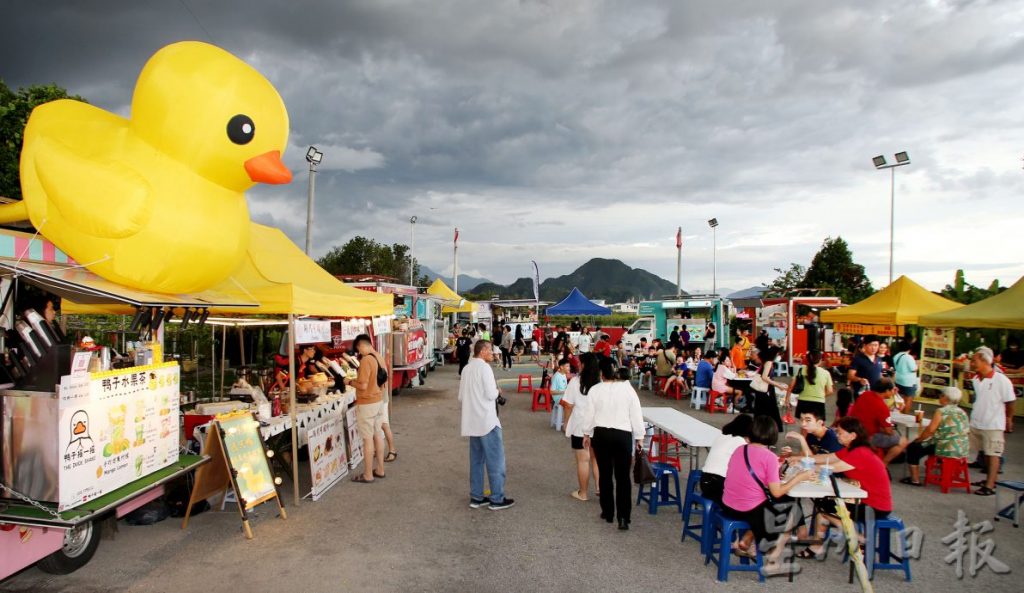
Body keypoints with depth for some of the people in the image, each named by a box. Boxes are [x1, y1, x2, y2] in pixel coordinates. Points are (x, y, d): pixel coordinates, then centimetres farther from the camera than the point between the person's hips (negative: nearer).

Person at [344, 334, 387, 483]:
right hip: (378, 400, 9)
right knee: (378, 435, 15)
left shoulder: (365, 360, -21)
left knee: (367, 439, 0)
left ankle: (368, 475, 7)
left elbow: (363, 385, -23)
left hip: (367, 404, -8)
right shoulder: (378, 357, 6)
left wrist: (350, 381, -7)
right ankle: (380, 470, 24)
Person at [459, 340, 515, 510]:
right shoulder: (484, 367, -13)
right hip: (487, 421, -8)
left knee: (476, 460, 13)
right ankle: (497, 499, 5)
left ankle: (476, 497, 17)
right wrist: (497, 391, 2)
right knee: (495, 460, 0)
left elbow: (461, 397, 15)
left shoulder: (467, 368, 12)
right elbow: (491, 394, -18)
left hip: (472, 422, 8)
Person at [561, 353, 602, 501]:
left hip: (580, 426, -3)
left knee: (583, 460, 5)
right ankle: (599, 487, 14)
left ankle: (583, 493, 14)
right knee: (596, 458, 18)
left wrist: (566, 422, 7)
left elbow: (568, 405, -7)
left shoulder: (576, 381, -9)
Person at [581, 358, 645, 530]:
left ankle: (608, 513, 21)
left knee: (605, 474, 13)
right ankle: (623, 517, -3)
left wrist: (587, 433, 17)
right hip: (623, 434, -1)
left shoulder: (595, 390, -4)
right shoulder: (627, 388, -6)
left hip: (601, 434, 1)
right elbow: (636, 415, -2)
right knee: (623, 476, 3)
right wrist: (639, 437, 8)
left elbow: (589, 414, 2)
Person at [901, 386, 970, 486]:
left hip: (946, 450, -8)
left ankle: (915, 479, 5)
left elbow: (930, 429, -16)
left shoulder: (941, 411, -10)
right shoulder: (963, 412, 11)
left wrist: (918, 439, -2)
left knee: (913, 447, 7)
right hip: (963, 451, 8)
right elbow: (967, 432, 16)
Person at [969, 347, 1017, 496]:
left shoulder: (1002, 380, -14)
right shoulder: (975, 380, 2)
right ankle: (990, 479, 27)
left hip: (993, 424, -6)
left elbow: (1010, 402, -6)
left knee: (993, 454, -1)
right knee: (985, 453, 14)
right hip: (976, 423, 6)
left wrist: (1008, 419, 1)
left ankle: (990, 486, 0)